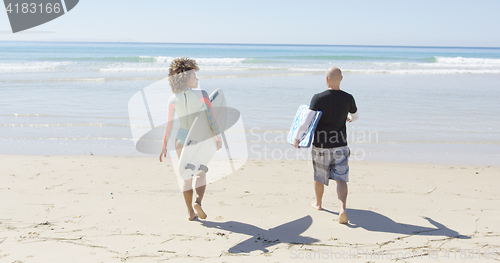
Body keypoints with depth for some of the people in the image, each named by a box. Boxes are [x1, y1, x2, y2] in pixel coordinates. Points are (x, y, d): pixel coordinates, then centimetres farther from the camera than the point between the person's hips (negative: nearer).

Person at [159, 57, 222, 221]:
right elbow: (211, 117, -20)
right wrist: (218, 138, -15)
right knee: (202, 172, 14)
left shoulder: (173, 99, -7)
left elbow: (169, 124, -4)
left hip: (182, 138, 2)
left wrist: (164, 146, 4)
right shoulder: (202, 95, -14)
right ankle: (198, 201, -11)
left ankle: (190, 212, 15)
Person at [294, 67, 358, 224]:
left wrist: (297, 138, -7)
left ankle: (318, 203, 40)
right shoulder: (348, 98, -3)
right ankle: (342, 209, -18)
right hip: (340, 146, 1)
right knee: (341, 179, 2)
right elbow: (356, 116, 16)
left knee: (319, 177, 18)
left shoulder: (318, 98, -15)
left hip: (321, 146, -1)